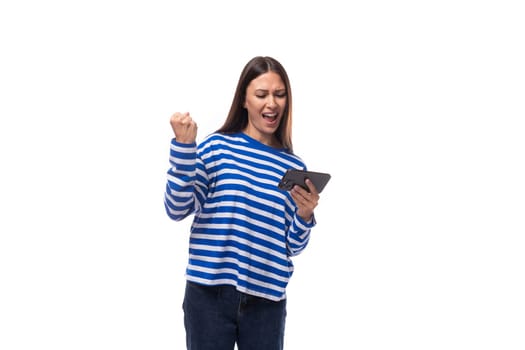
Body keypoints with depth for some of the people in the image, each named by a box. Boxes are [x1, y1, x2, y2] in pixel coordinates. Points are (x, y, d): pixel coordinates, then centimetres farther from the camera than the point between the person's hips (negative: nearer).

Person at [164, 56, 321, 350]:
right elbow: (178, 210, -8)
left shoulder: (294, 167, 7)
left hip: (266, 300, 3)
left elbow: (293, 247, 9)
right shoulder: (217, 146, 0)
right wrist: (183, 146, -15)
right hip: (210, 293, -2)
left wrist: (304, 216, -11)